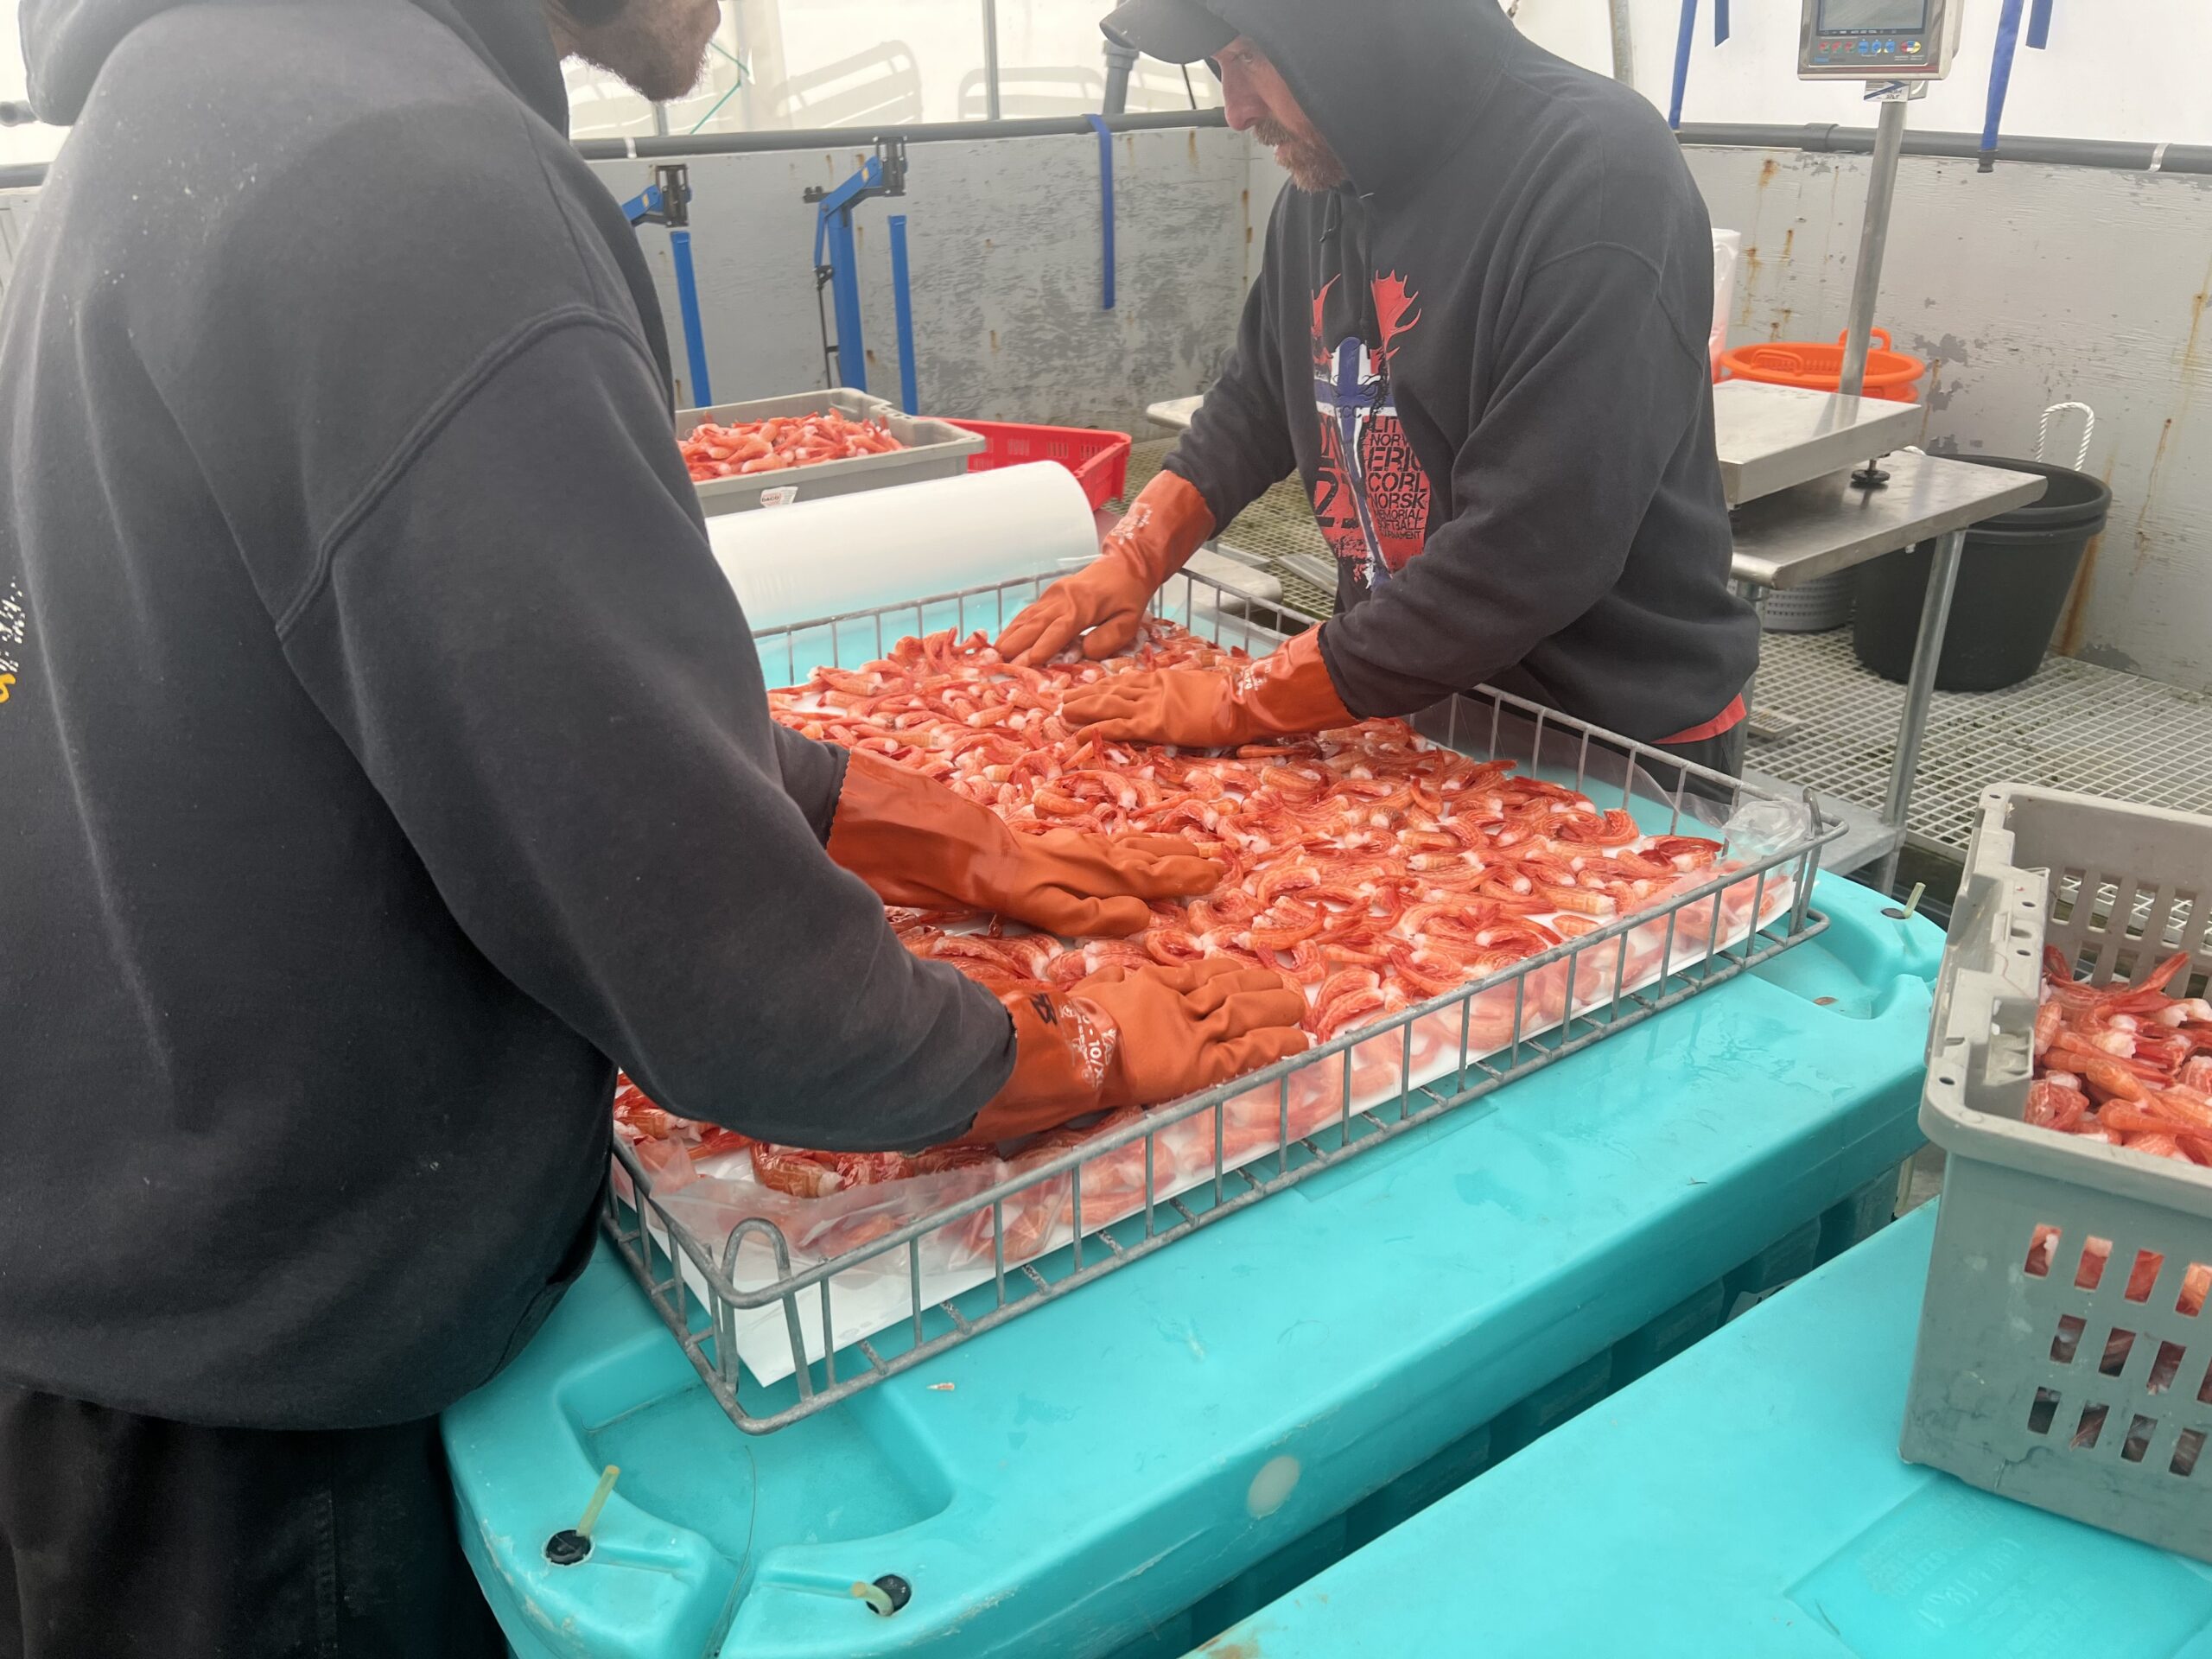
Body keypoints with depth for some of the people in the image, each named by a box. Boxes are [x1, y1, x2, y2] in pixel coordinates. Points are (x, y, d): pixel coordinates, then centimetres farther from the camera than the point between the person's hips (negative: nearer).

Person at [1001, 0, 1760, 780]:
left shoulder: (1599, 178, -22)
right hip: (1401, 703, 6)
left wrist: (1244, 702, -24)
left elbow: (1527, 553, -28)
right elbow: (1256, 399, 14)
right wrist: (1131, 560, 0)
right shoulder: (1325, 175, 1)